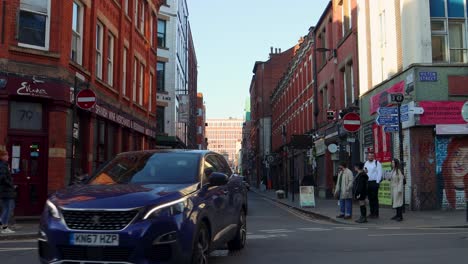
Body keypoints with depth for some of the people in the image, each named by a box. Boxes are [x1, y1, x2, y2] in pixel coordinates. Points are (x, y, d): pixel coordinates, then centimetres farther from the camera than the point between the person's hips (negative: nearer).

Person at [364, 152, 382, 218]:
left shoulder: (377, 163, -5)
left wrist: (377, 182, -13)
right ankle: (372, 213, 16)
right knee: (370, 198, 9)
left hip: (374, 182, -6)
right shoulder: (365, 163, 15)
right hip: (367, 182, 6)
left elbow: (379, 173, -9)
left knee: (375, 198, -6)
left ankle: (376, 213, -2)